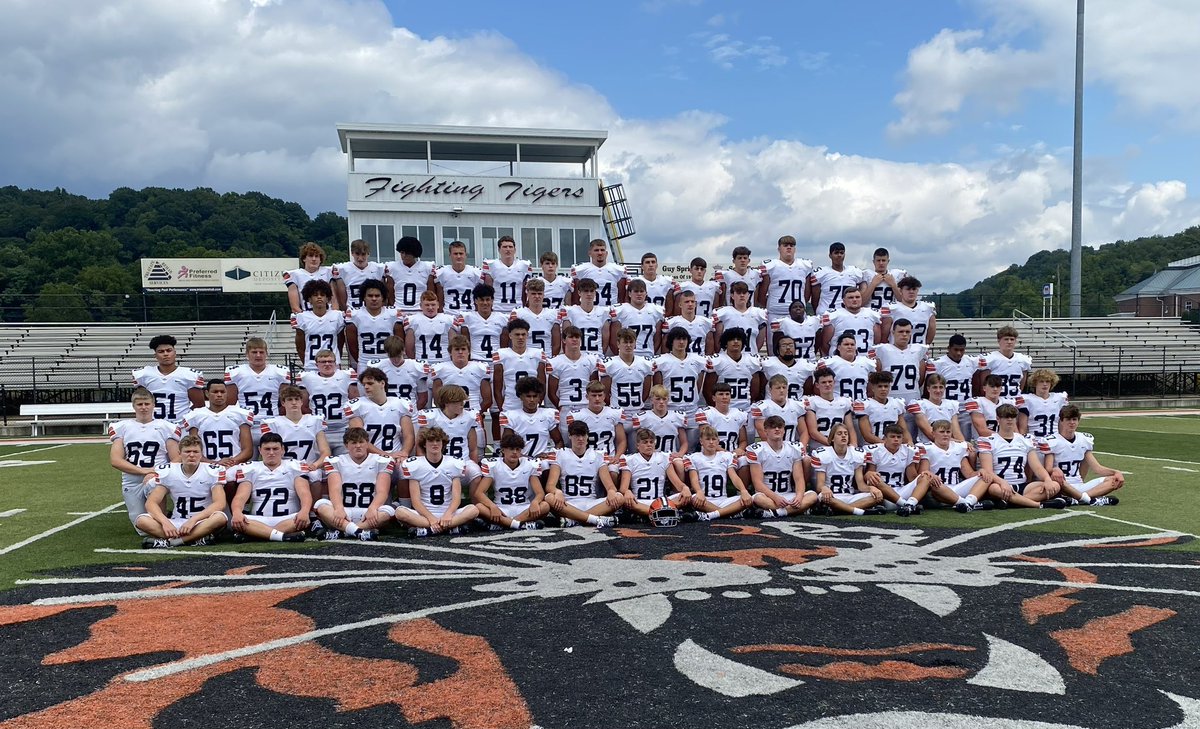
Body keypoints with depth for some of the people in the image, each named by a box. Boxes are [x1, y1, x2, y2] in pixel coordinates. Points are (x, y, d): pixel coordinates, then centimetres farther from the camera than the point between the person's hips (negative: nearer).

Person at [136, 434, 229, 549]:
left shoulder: (213, 471, -5)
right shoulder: (167, 472, 2)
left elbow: (219, 504, -13)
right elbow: (151, 502, -3)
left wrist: (193, 520, -25)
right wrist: (165, 522, -22)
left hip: (202, 523, -2)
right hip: (176, 524, 3)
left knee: (220, 517, -35)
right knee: (142, 520, -22)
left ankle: (168, 542, -29)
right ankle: (197, 539, -31)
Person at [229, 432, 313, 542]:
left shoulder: (295, 467, 11)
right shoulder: (250, 469, 15)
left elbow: (304, 493, -4)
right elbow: (241, 496, 0)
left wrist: (304, 511, -28)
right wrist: (237, 512, -25)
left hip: (288, 521, -1)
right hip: (259, 522, 1)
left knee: (304, 520, -34)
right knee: (235, 521, -31)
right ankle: (283, 536, -41)